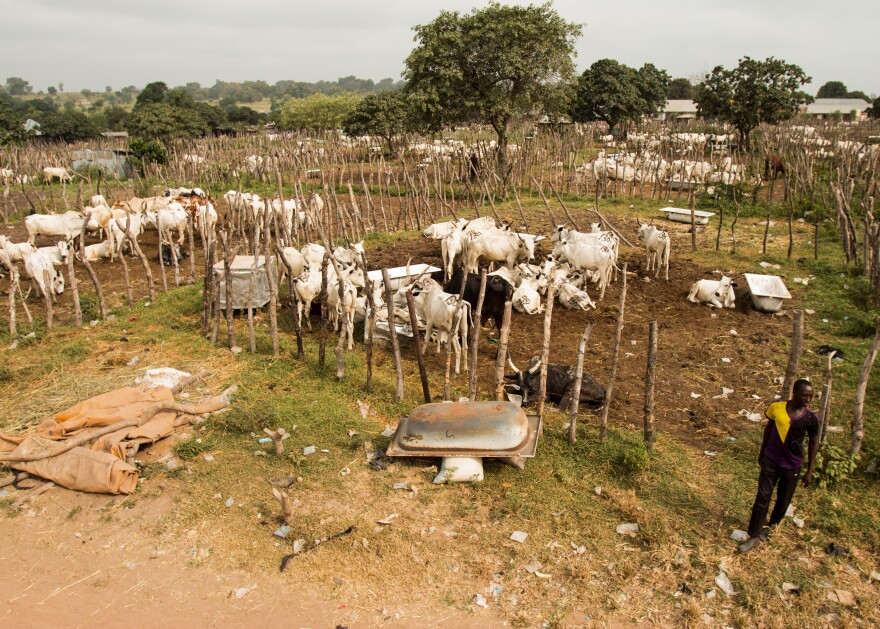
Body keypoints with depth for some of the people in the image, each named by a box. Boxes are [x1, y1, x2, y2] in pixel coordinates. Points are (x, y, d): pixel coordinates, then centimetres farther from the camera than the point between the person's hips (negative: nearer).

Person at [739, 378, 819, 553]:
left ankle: (771, 529, 36)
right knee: (762, 498, -1)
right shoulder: (776, 407, -10)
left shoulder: (811, 418, -11)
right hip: (771, 460, 0)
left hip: (792, 466, 0)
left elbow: (813, 443, 0)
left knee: (783, 502, 12)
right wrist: (762, 452, 12)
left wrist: (809, 471, 2)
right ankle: (754, 536, 5)